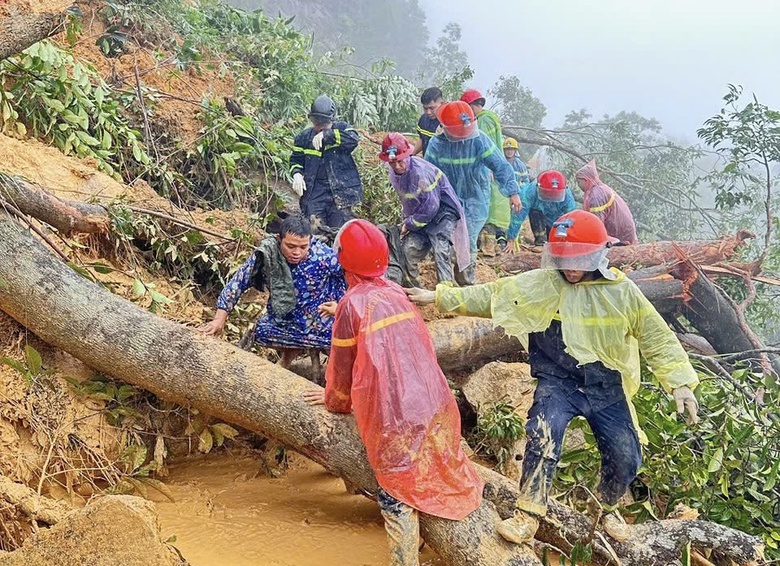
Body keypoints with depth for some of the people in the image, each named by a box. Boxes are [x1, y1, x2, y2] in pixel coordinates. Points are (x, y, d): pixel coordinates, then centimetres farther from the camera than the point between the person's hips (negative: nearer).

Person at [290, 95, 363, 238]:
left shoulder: (341, 129, 3)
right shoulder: (304, 137, 11)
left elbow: (353, 139, -19)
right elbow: (296, 160, 18)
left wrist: (326, 135, -25)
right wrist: (297, 174, -4)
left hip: (340, 190, -2)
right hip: (315, 191, 2)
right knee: (315, 231, -6)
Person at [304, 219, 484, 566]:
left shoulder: (352, 304, -6)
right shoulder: (397, 293, 12)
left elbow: (343, 366, 4)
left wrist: (335, 401, 23)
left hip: (394, 415, -6)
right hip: (434, 404, 6)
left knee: (397, 497, 2)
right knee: (435, 475, 19)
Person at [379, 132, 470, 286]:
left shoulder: (420, 172, -29)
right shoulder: (394, 172, -3)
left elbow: (431, 207, -25)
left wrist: (409, 224, -15)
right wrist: (406, 220, 5)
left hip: (443, 211, -7)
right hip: (419, 214, 8)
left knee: (440, 250, -21)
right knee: (409, 248, -6)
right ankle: (411, 286, 10)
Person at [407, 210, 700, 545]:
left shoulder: (621, 290, -4)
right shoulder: (539, 284, -5)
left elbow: (657, 337, 1)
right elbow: (491, 295, -4)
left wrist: (680, 381, -8)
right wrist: (439, 297, -11)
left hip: (606, 388, 2)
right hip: (557, 382, -2)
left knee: (626, 458, 1)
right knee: (543, 437, -28)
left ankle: (608, 508, 34)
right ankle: (528, 515, -13)